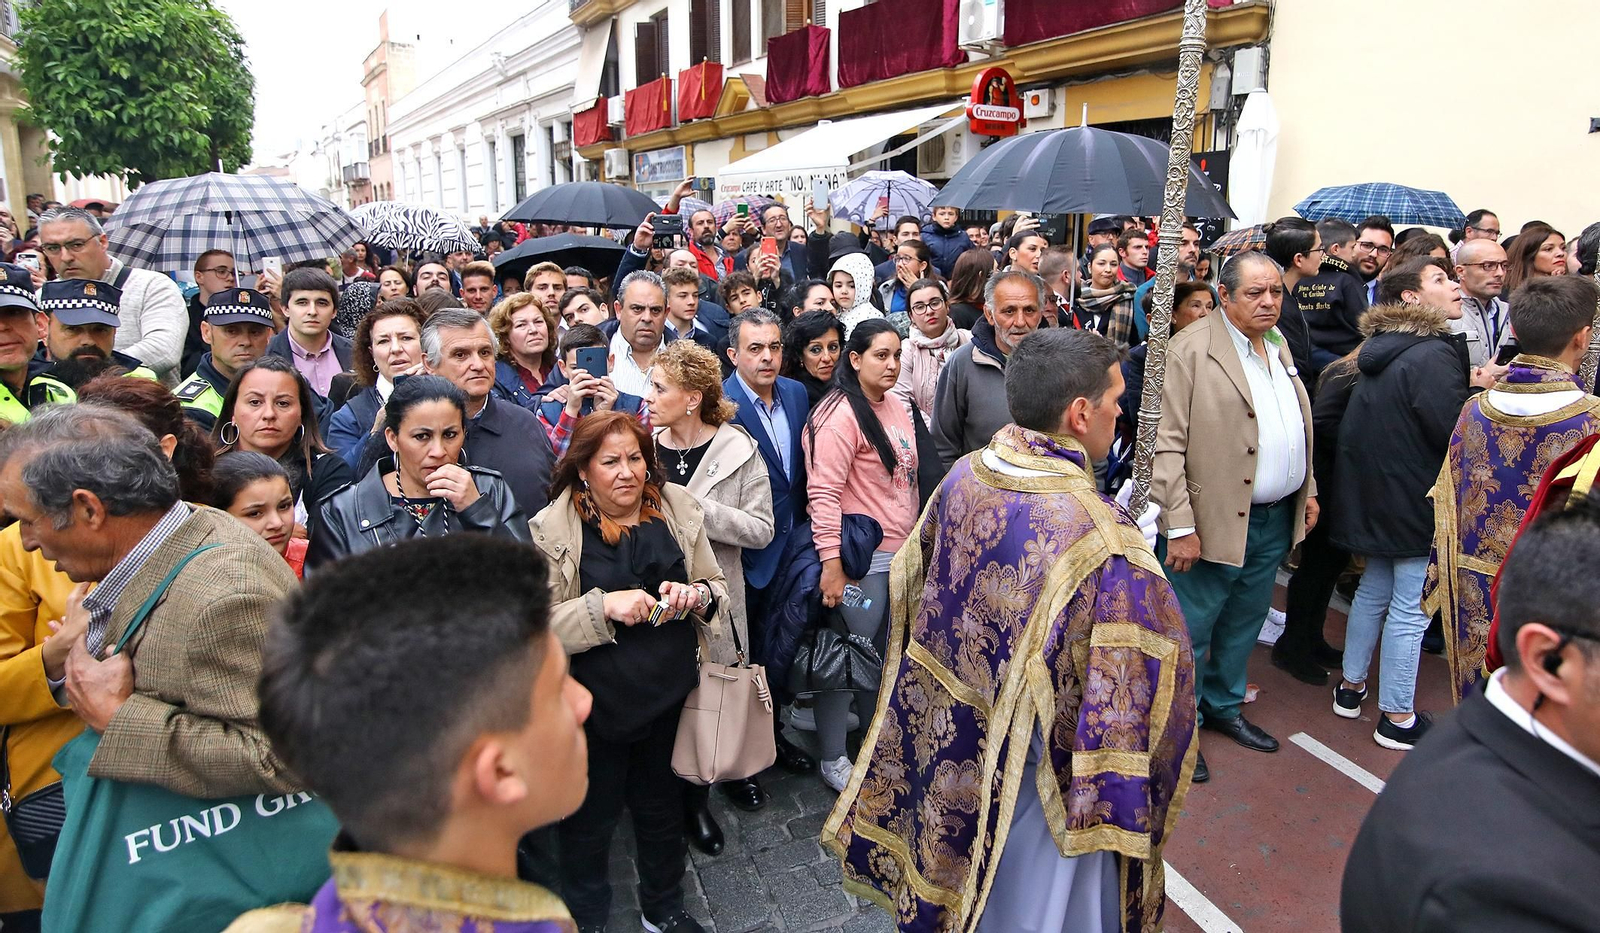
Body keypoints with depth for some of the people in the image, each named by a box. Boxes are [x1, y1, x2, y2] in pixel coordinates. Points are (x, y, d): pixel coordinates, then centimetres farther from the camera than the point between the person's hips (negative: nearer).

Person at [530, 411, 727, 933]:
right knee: (590, 820, 15)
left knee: (663, 808, 22)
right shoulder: (553, 528, -12)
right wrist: (604, 605, -28)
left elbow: (719, 588, 6)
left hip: (668, 694, 3)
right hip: (593, 702, -3)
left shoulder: (680, 509, -2)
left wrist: (696, 594, -17)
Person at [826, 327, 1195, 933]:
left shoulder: (961, 480, -11)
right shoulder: (1103, 540, -31)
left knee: (958, 882, 29)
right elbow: (1146, 678, -25)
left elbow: (911, 590, 4)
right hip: (1041, 774, -6)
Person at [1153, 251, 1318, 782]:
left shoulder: (1278, 348, 11)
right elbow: (1167, 444, -19)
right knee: (1191, 630, 5)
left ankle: (1224, 706, 40)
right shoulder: (1191, 350, -15)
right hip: (1215, 521, -7)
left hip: (1275, 519, 8)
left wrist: (1308, 490, 16)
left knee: (1244, 623, 21)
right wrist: (1180, 526, -21)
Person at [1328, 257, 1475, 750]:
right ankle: (1397, 717, 12)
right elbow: (1456, 432, -22)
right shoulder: (1433, 354, -20)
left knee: (1375, 589, 20)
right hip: (1417, 501, -9)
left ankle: (1352, 686, 32)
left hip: (1376, 496, 9)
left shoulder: (1386, 349, 9)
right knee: (1410, 607, 1)